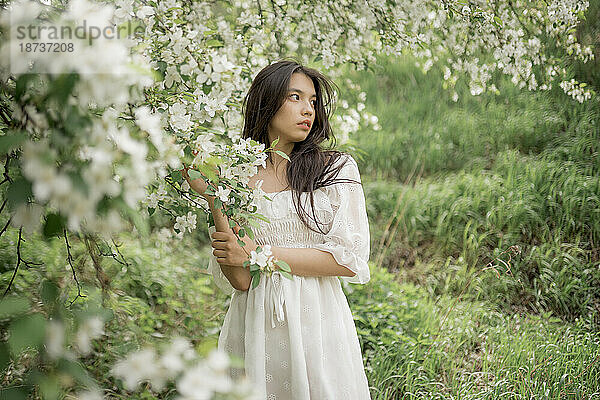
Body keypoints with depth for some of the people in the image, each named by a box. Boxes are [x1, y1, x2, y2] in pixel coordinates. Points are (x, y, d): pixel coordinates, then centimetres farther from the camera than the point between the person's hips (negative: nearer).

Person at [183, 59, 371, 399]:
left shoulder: (338, 168, 1)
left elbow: (350, 259, -8)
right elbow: (238, 281, -7)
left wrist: (259, 254, -10)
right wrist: (212, 198, -15)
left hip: (317, 322, 0)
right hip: (256, 327, 0)